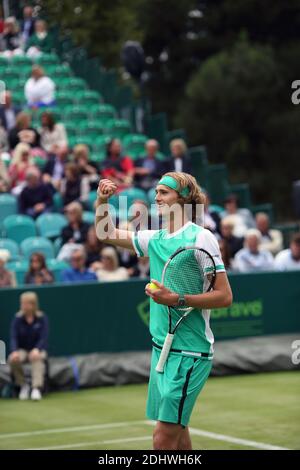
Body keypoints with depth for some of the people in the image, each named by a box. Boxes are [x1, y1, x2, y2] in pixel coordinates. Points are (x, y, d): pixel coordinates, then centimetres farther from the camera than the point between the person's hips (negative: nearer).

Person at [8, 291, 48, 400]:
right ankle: (23, 385, -10)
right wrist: (14, 351, -33)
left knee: (38, 358, -37)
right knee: (13, 359, -31)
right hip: (22, 350, 2)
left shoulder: (42, 318, -7)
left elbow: (43, 337, -14)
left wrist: (36, 350, -35)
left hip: (37, 349, -2)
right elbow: (13, 337, -12)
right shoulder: (17, 319, -3)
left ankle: (36, 388, -45)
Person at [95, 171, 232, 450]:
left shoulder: (201, 237, -10)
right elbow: (107, 234, 23)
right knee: (176, 431, 12)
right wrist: (102, 201, 6)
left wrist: (177, 299, -20)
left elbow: (224, 296, -13)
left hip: (189, 351, -7)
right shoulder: (155, 238, 11)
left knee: (164, 437, -11)